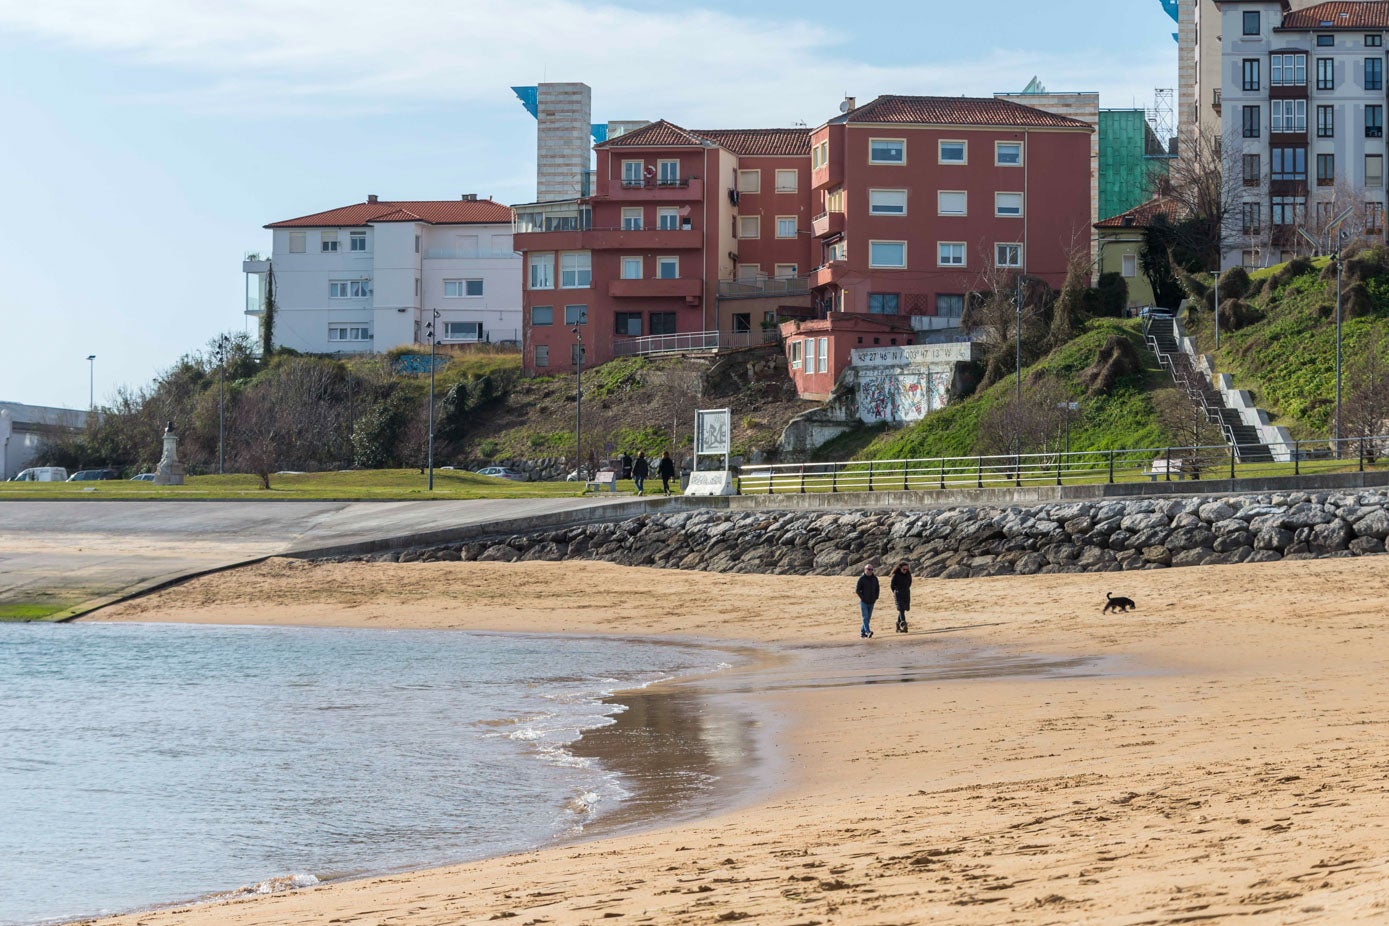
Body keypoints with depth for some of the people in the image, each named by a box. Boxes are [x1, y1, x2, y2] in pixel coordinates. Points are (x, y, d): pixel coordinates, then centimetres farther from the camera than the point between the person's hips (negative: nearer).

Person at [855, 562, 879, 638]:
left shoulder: (875, 578, 6)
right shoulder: (861, 578, -8)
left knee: (868, 618, 7)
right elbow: (857, 590, -6)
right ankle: (868, 632, -23)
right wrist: (863, 598, -10)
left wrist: (876, 597, 7)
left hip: (871, 602, 5)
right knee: (865, 617, -13)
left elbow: (877, 589, 18)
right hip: (864, 602, -5)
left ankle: (862, 632, 14)